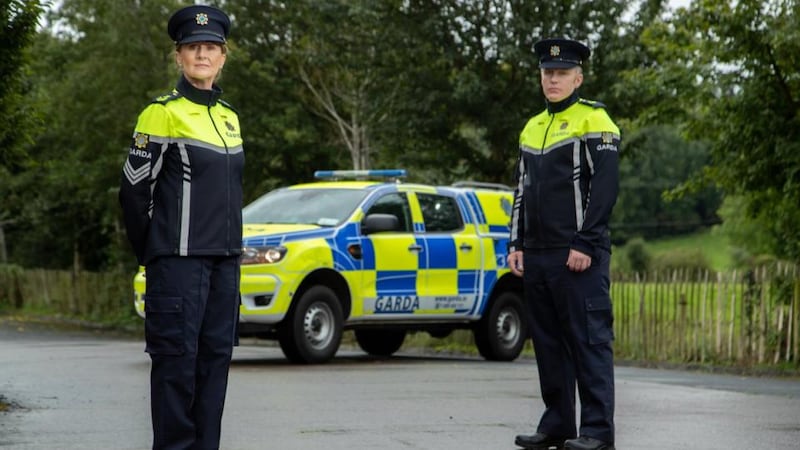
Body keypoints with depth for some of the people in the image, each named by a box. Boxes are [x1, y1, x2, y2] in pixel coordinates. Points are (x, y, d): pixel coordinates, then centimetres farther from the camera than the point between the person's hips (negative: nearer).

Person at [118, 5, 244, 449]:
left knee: (216, 355, 7)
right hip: (179, 262, -7)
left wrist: (228, 248, 17)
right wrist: (153, 256, 1)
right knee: (177, 361, -6)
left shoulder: (229, 117, 15)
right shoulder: (163, 113, -6)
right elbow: (134, 190, -5)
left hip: (224, 261, 7)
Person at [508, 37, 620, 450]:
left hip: (579, 255, -7)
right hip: (537, 257, 7)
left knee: (589, 340, -7)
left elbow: (605, 187, -11)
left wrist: (584, 245, -16)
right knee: (548, 342, 10)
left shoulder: (594, 121, -4)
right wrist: (517, 245, 12)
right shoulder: (532, 128, 18)